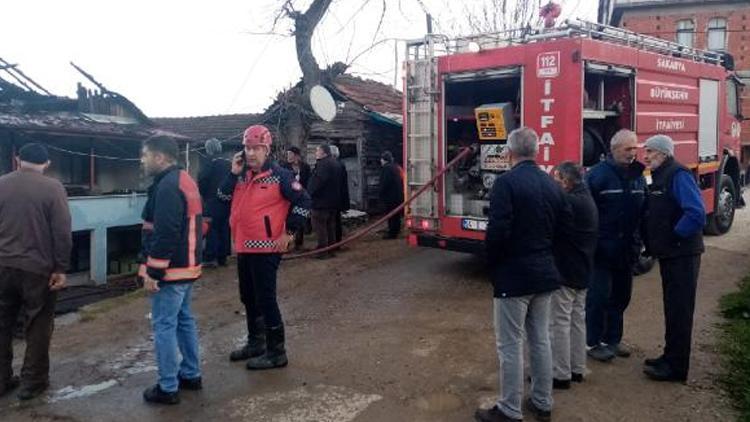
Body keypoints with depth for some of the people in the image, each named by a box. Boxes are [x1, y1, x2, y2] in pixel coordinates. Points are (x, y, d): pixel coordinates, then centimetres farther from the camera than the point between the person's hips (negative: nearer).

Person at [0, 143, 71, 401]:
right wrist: (60, 268, -5)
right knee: (38, 327, 8)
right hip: (38, 268, -4)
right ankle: (32, 382, 14)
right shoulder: (52, 188, -9)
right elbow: (62, 232, -12)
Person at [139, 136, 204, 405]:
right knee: (184, 320, 18)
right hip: (186, 266, 10)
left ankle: (168, 388, 5)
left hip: (170, 270, -10)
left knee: (164, 326, -3)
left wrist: (153, 272, -21)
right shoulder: (184, 180, 14)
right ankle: (191, 375, 28)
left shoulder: (167, 187, -19)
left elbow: (164, 234, -25)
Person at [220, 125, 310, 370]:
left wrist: (289, 233, -13)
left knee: (265, 299, -6)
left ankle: (276, 352, 4)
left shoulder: (279, 175, -10)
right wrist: (234, 173, -3)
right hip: (244, 248, 8)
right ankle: (255, 343, 34)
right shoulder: (242, 175, 12)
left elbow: (303, 202, -13)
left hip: (266, 248, -8)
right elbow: (224, 197, 8)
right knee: (248, 298, 18)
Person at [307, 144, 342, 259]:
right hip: (334, 201, 10)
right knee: (330, 225, 15)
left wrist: (308, 193, -15)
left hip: (322, 201, -10)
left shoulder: (323, 164, -17)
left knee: (319, 225, -5)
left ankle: (323, 251, -6)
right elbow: (339, 183, 20)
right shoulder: (335, 163, 15)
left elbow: (317, 181, -24)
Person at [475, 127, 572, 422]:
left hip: (513, 275, -7)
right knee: (540, 340, 17)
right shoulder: (552, 184, 7)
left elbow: (497, 230, -22)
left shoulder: (506, 182, -16)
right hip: (544, 272, 7)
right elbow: (566, 222, 10)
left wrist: (492, 262, -5)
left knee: (510, 345, 2)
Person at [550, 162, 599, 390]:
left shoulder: (570, 202, -21)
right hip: (582, 271, 10)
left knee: (560, 323, -3)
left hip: (565, 272, -10)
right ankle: (577, 369, 26)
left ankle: (561, 375, 4)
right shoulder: (587, 200, 12)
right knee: (577, 319, 16)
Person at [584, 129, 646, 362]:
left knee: (621, 296, 15)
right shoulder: (598, 174, -12)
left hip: (626, 250, 7)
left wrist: (639, 239, 8)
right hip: (602, 250, -6)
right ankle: (593, 343, 12)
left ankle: (613, 339, 28)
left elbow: (643, 210, 14)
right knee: (598, 298, 0)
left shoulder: (638, 175, 8)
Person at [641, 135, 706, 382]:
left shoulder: (679, 176, -17)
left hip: (682, 255, -9)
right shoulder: (660, 177, 12)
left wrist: (674, 238, -18)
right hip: (669, 254, 9)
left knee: (679, 309, -2)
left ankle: (676, 367, 6)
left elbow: (696, 214, -27)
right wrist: (652, 243, 9)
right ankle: (670, 357, 28)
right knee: (672, 307, 17)